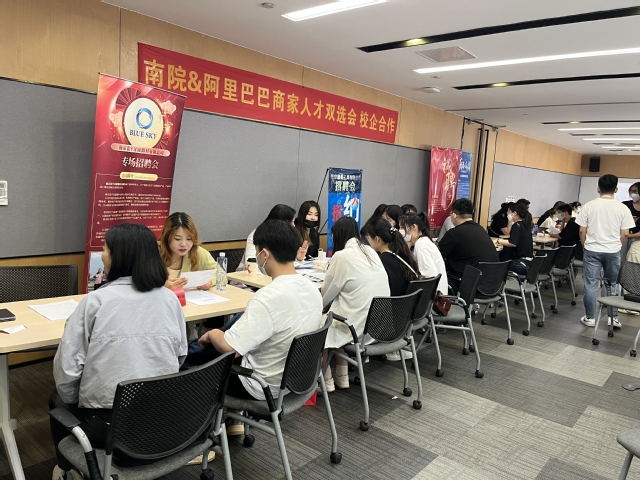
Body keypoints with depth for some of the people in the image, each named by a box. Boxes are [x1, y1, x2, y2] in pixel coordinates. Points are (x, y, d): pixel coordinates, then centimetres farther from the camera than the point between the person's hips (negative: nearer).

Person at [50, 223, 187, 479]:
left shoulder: (95, 301, -15)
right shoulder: (170, 299, -3)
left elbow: (67, 367, -11)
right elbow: (180, 355, 7)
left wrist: (72, 401, 8)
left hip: (109, 424, -4)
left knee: (59, 401, 28)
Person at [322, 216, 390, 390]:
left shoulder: (341, 256, -13)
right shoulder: (371, 252, 8)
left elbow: (325, 295, -2)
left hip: (358, 325, -7)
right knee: (337, 313, 27)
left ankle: (327, 381, 19)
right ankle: (342, 377, 27)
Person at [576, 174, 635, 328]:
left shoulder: (588, 206, -6)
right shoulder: (623, 208, -5)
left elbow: (582, 231, -4)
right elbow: (625, 234, -3)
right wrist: (617, 246, 15)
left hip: (592, 251, -1)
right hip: (613, 252, 1)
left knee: (591, 284, 5)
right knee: (612, 284, 14)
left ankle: (590, 317, 11)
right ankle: (613, 317, 20)